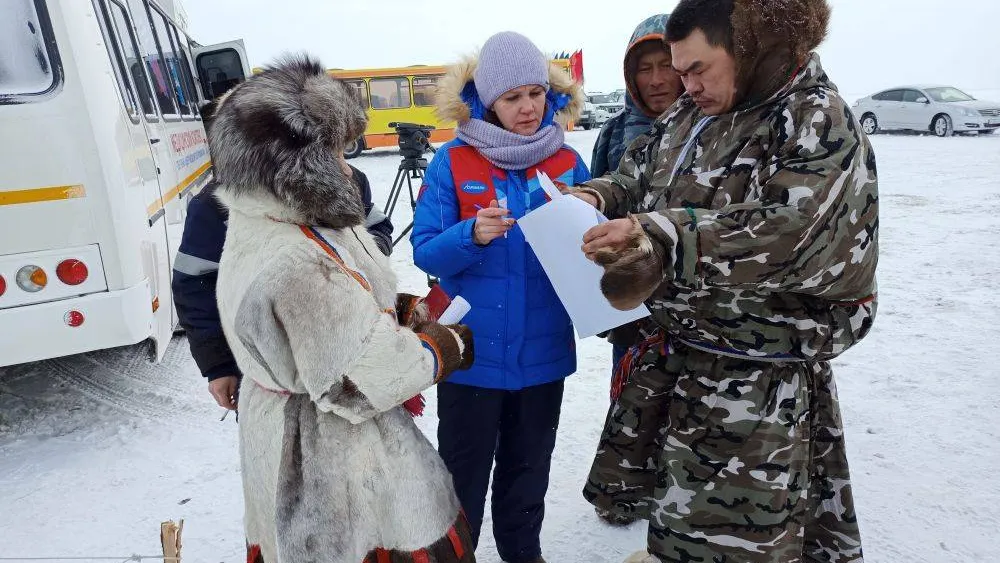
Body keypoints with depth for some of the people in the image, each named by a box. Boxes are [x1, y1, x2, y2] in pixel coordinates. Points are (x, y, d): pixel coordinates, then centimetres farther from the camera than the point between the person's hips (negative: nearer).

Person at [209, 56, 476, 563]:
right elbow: (372, 378, -28)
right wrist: (452, 344, -13)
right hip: (332, 458, -10)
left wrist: (408, 309, -1)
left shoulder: (260, 224, 0)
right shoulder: (298, 265, -33)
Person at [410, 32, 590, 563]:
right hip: (471, 350, -3)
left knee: (529, 465, 21)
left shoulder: (568, 162, 0)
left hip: (543, 349, 3)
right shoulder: (452, 162, -8)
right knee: (463, 470, 12)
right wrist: (472, 235, -29)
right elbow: (425, 252, -10)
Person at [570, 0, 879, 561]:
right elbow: (637, 178, 18)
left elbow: (785, 233, -27)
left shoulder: (820, 119, -13)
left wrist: (658, 235, -32)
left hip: (759, 368, -6)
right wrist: (597, 197, -5)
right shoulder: (692, 114, 7)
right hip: (678, 342, 7)